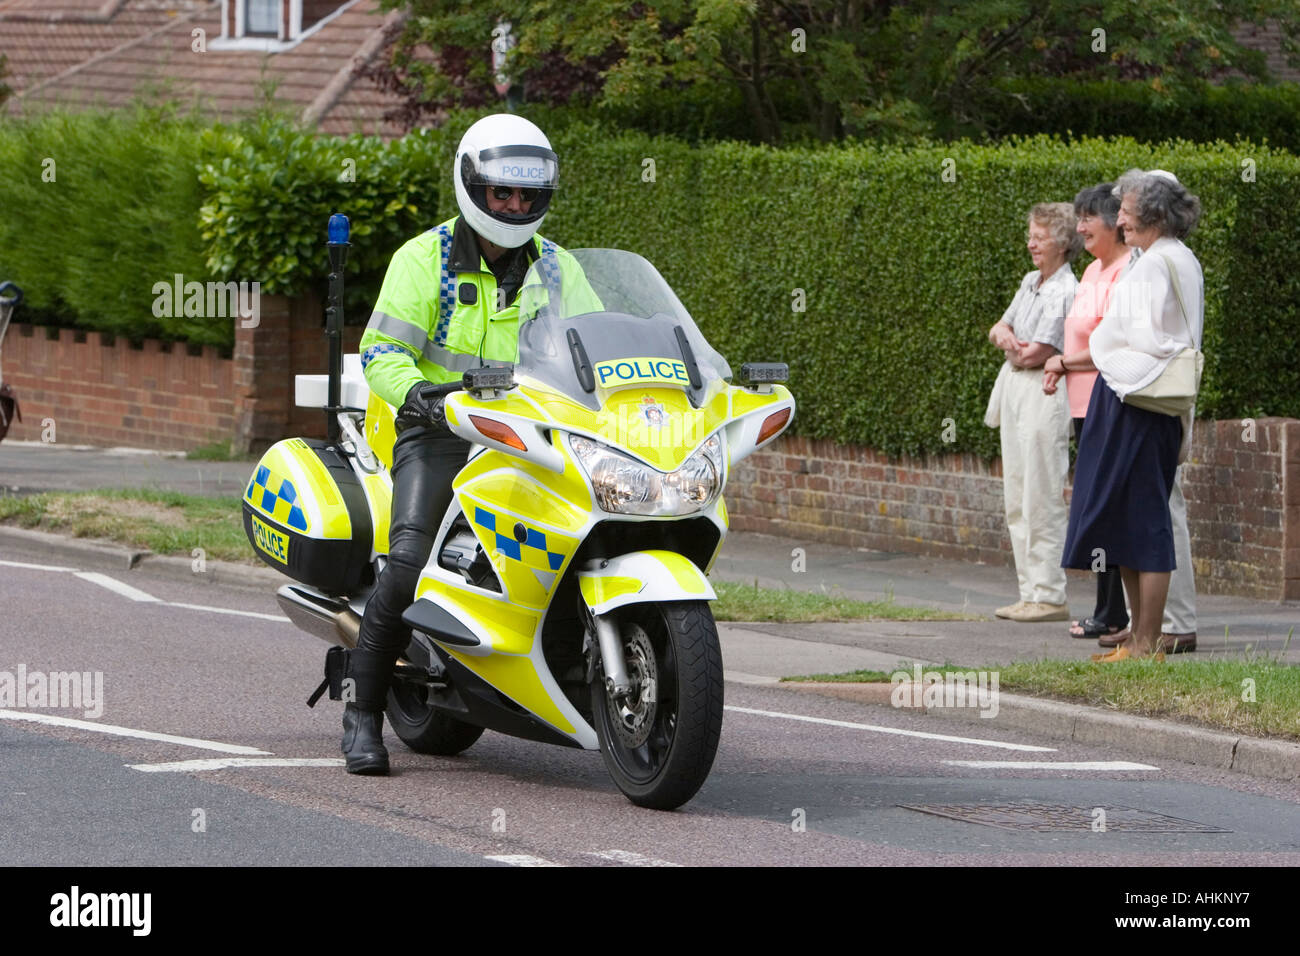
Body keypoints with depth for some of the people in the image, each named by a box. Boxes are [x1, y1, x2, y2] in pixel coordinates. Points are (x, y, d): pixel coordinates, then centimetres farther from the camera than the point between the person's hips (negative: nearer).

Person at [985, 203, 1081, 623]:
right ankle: (1030, 593, 15)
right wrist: (1004, 334, -5)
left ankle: (1050, 596, -6)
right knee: (1017, 499, 10)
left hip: (1044, 394, -9)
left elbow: (1035, 354, -18)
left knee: (1042, 499, -8)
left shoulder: (1065, 292, -15)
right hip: (1015, 393, 10)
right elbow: (999, 328, 17)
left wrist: (1016, 350, 2)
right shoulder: (1031, 282, 13)